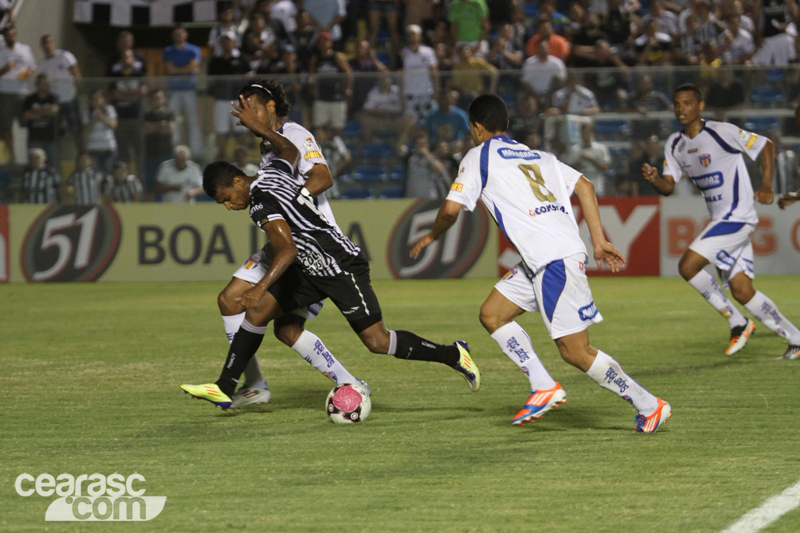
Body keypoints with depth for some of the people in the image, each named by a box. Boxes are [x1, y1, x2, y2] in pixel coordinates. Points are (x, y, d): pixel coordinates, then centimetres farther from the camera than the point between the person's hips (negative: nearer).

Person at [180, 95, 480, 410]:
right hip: (312, 269, 10)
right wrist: (263, 130, 36)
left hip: (342, 268, -10)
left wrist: (260, 288, -41)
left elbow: (287, 251, -33)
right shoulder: (272, 171, 4)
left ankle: (453, 355, 7)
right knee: (257, 310, 1)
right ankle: (224, 389, 2)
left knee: (377, 342, -9)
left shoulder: (262, 205, -21)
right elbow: (291, 151, 27)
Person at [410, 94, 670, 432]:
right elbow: (584, 186, 15)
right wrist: (598, 240, 13)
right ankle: (544, 388, 9)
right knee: (492, 314, 14)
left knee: (575, 351, -5)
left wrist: (431, 236, 15)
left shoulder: (479, 157, 3)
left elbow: (451, 209, -5)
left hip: (555, 261, -9)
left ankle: (650, 407, -1)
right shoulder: (537, 156, 23)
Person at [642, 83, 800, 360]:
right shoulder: (674, 145, 9)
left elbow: (765, 146, -4)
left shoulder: (722, 132, -12)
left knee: (688, 266, -18)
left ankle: (737, 322, -3)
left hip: (737, 217, -8)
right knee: (741, 291, 6)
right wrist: (655, 179, -16)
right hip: (719, 220, 8)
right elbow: (669, 186, 6)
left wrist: (766, 186, -11)